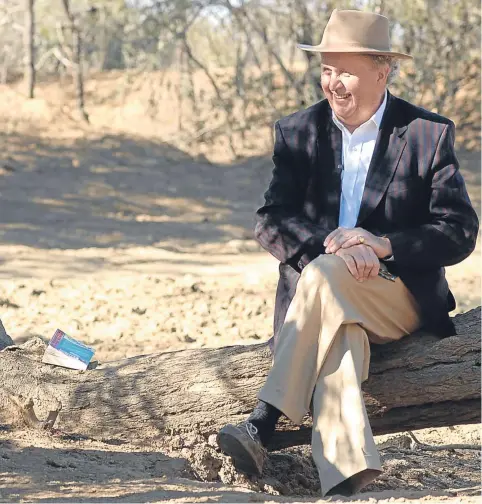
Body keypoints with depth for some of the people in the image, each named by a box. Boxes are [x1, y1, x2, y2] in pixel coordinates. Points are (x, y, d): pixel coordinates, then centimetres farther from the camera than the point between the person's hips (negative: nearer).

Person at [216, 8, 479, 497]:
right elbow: (269, 223, -1)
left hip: (398, 296, -2)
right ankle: (346, 478, -57)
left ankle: (262, 426, -40)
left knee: (323, 276, -35)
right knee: (333, 338, -35)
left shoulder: (428, 134, 1)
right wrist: (327, 243, -22)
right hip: (320, 295, 2)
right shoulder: (297, 132, 9)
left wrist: (384, 245, -20)